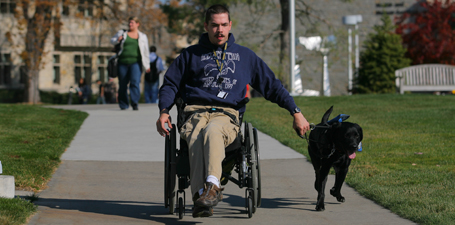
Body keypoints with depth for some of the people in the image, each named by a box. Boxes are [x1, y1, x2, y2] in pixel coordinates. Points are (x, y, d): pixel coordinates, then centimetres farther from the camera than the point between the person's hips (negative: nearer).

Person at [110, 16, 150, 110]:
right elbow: (112, 40, 21)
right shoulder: (122, 33, 14)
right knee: (122, 84, 3)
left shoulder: (142, 36, 13)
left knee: (135, 82, -19)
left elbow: (145, 52, 16)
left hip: (135, 62, -2)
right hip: (123, 62, 2)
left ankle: (135, 103, -20)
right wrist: (117, 40, -3)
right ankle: (123, 104, 16)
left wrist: (147, 66, 14)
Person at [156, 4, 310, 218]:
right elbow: (170, 84, 25)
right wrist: (164, 111, 5)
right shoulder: (190, 55, 25)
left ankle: (212, 184, -59)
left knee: (212, 131, -40)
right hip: (196, 112, 1)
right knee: (196, 139, -38)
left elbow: (272, 85, 24)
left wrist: (296, 112, 15)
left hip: (227, 115, -1)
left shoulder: (245, 56, 25)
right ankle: (201, 196, -53)